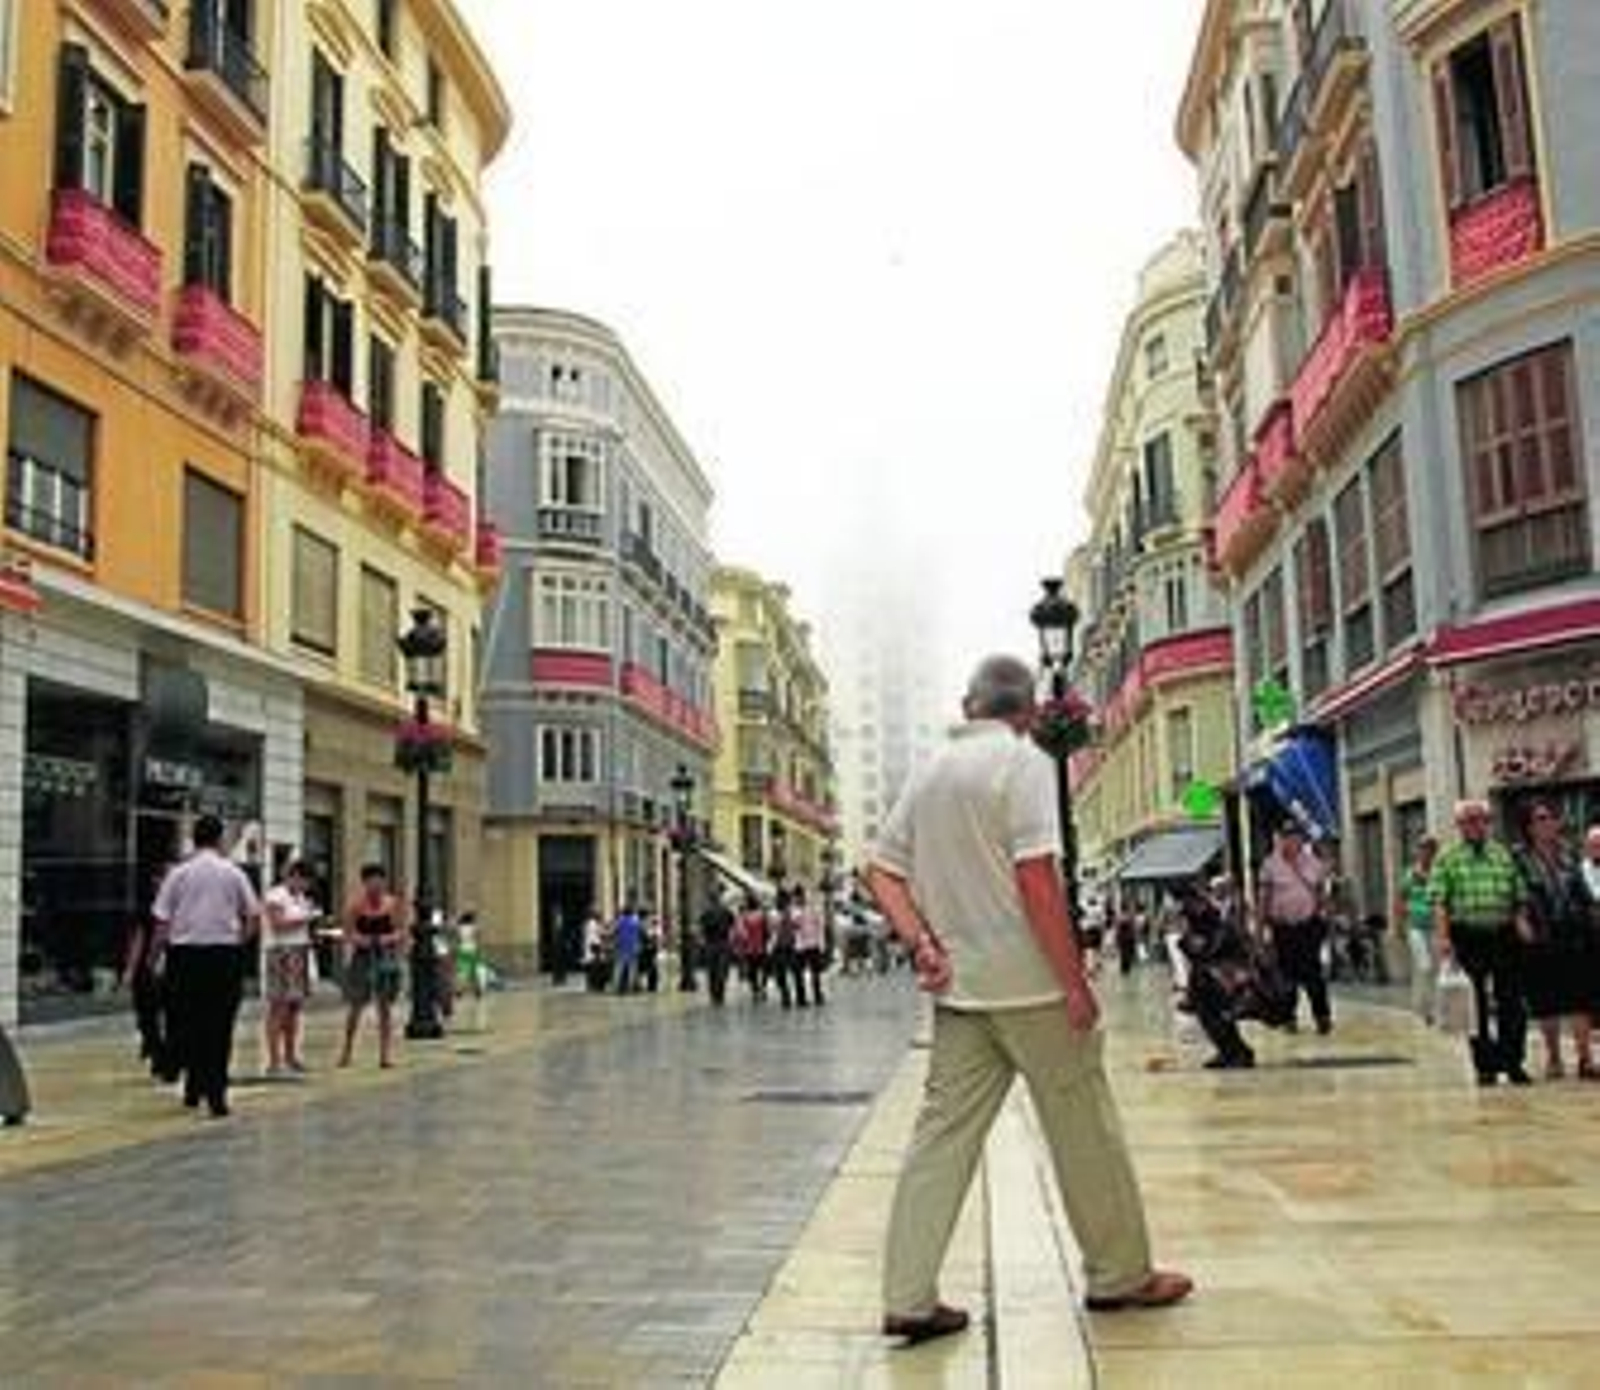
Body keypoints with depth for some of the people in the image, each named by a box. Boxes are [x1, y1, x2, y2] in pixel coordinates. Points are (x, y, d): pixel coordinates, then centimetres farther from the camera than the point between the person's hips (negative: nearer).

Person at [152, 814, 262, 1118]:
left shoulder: (178, 874, 1)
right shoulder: (233, 873, 1)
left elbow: (161, 920, -2)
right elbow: (254, 916, -1)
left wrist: (164, 945, 10)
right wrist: (240, 941, 13)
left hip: (185, 953, 1)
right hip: (225, 953, -1)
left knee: (188, 1023, 13)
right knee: (220, 1027, 2)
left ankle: (194, 1089, 21)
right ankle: (216, 1095, -2)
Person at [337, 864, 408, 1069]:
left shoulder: (393, 904, 1)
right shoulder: (355, 905, -3)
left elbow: (400, 931, 3)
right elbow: (349, 933, -1)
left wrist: (390, 938, -16)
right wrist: (358, 939, -21)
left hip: (386, 958, 1)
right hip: (361, 958, -1)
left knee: (385, 1006, 2)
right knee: (355, 1006, 4)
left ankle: (386, 1054, 6)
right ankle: (347, 1049, 21)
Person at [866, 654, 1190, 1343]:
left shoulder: (929, 770, 11)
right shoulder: (1023, 761, -9)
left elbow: (881, 868, 10)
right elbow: (1037, 878, -18)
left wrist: (920, 942, 3)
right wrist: (1076, 982, -15)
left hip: (957, 984, 6)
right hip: (1030, 982, -6)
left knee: (943, 1133, 6)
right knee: (1084, 1131, 8)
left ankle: (908, 1299, 6)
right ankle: (1121, 1277, 22)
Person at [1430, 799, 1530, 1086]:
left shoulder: (1504, 855, 11)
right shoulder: (1447, 859, 4)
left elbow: (1519, 897, 10)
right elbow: (1439, 901, -3)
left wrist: (1521, 923, -5)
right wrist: (1442, 936, -14)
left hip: (1504, 934, 2)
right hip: (1468, 936, -2)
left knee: (1511, 1002, 0)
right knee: (1476, 1006, 4)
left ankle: (1513, 1062, 11)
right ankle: (1485, 1065, 13)